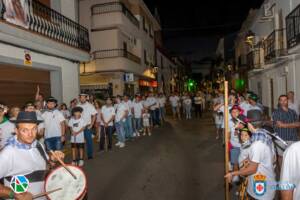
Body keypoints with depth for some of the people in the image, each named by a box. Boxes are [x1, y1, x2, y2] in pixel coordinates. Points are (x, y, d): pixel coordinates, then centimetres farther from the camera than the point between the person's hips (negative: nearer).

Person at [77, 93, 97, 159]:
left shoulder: (90, 106, -3)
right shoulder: (77, 106, 4)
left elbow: (94, 115, -2)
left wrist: (91, 125, -6)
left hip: (87, 126, -2)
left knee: (89, 141, 2)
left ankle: (90, 155, 14)